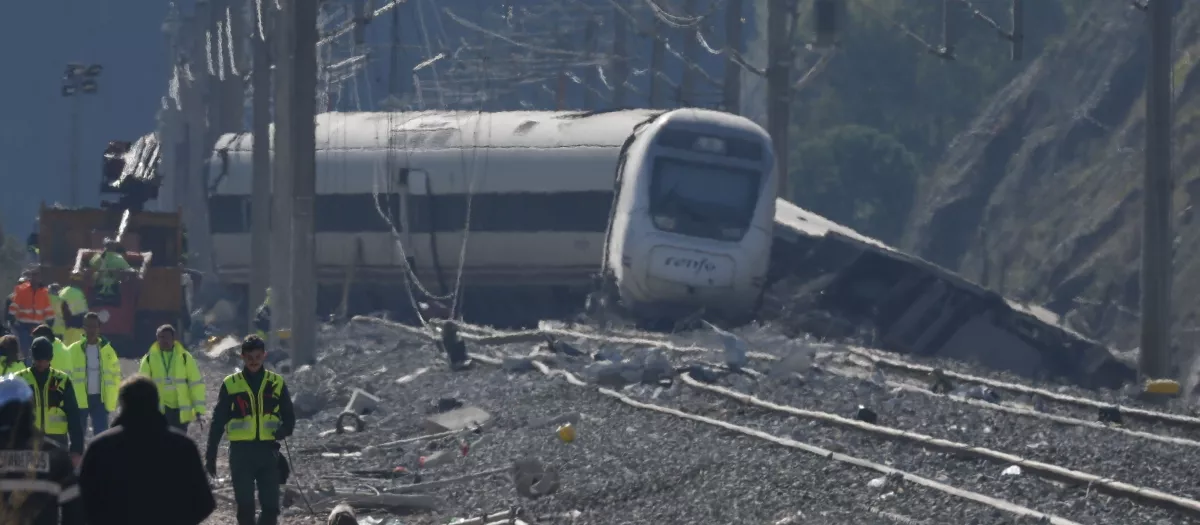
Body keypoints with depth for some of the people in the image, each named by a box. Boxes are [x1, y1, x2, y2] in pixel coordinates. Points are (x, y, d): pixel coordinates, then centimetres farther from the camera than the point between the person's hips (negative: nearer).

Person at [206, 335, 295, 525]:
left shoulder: (276, 383, 6)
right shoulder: (231, 384, 3)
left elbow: (289, 416, 11)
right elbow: (218, 422, 6)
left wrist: (285, 429, -12)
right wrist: (210, 455, 3)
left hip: (268, 450, 1)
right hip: (241, 452, -1)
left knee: (271, 506, -3)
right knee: (245, 506, 0)